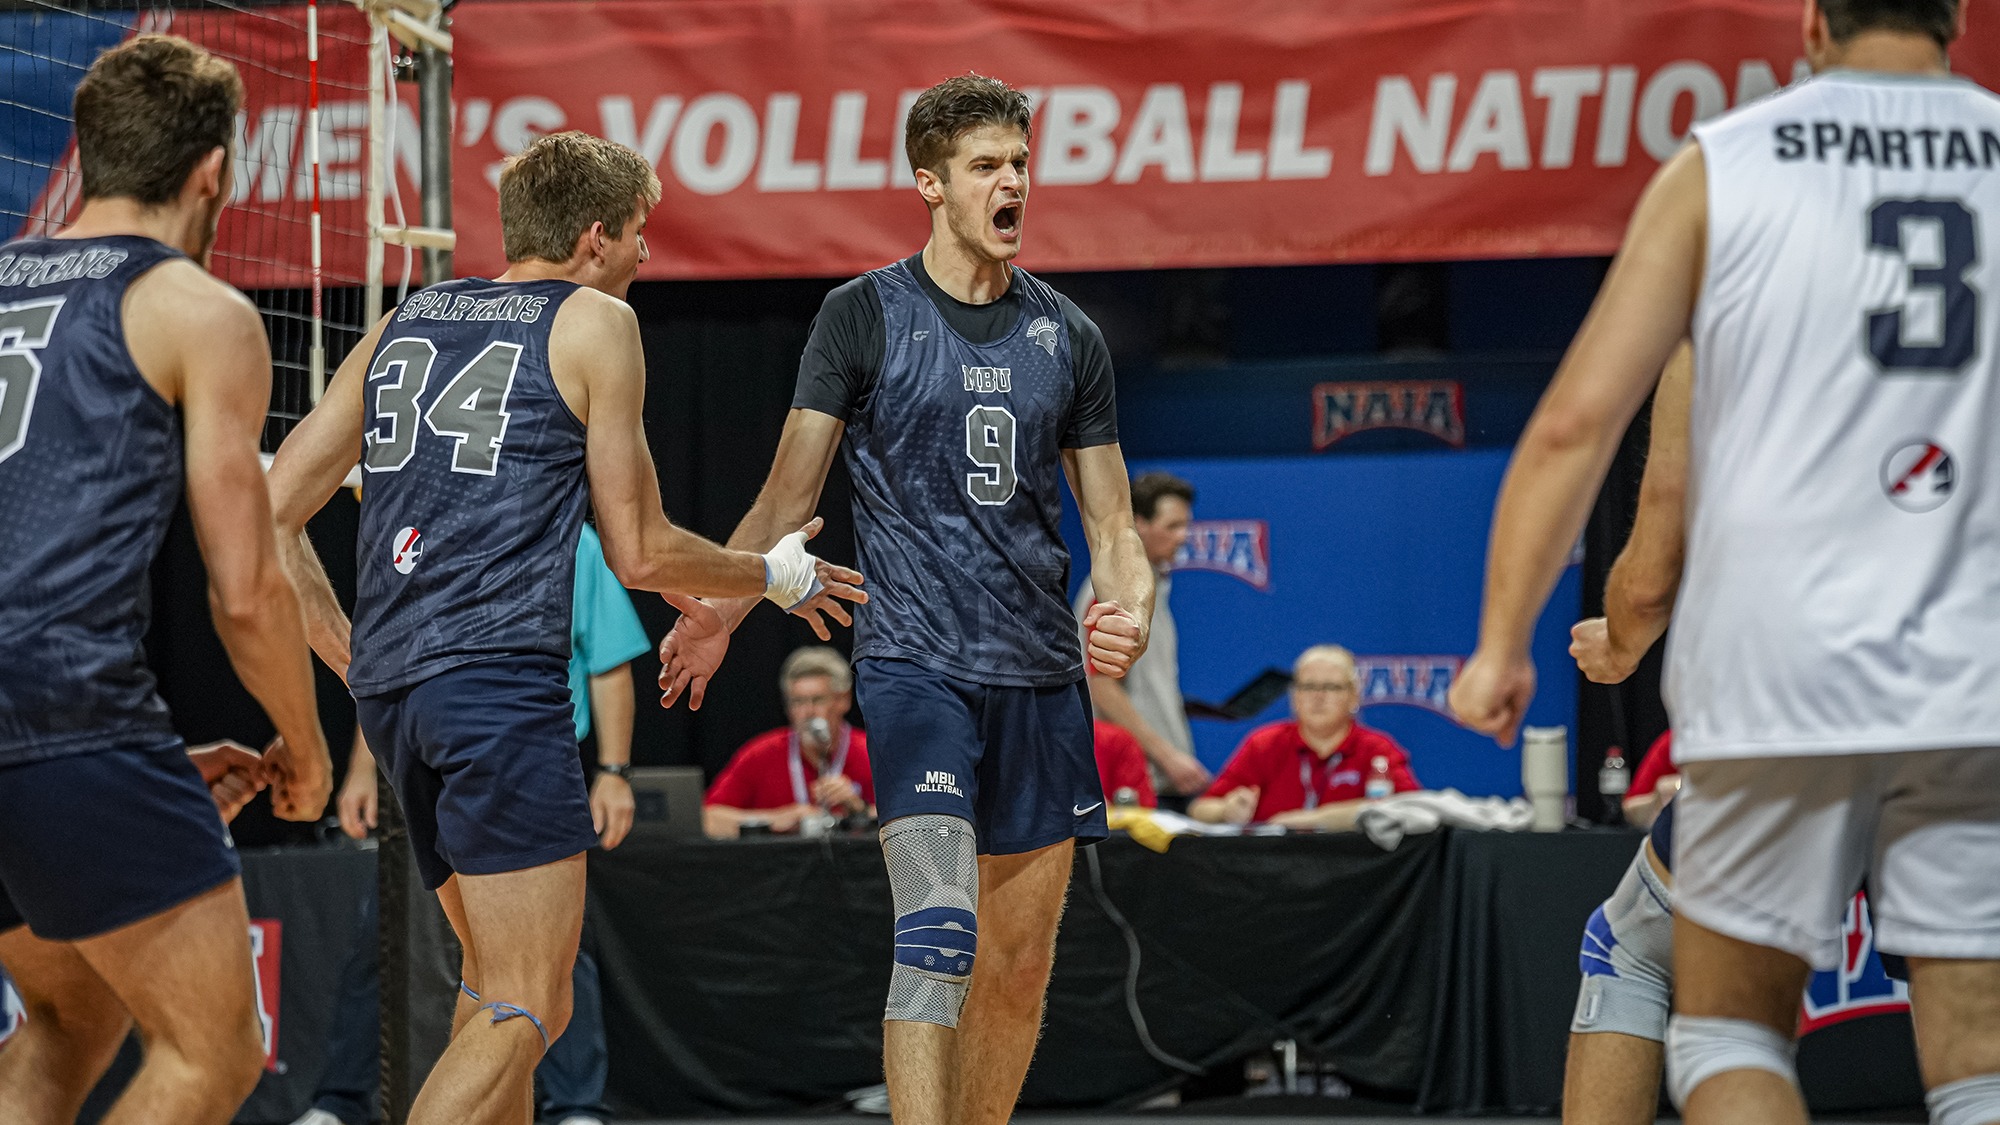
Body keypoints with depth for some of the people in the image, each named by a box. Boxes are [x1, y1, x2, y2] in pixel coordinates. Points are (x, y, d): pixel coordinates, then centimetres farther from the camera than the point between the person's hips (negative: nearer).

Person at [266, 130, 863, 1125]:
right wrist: (775, 577, 20)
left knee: (497, 979, 21)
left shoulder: (402, 324, 20)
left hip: (389, 681, 8)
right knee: (526, 1012, -9)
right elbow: (640, 554, 4)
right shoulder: (595, 323, 3)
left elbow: (271, 515, 16)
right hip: (502, 672, -7)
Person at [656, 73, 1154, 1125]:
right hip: (914, 661, -5)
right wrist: (715, 615, -10)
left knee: (1018, 968, 8)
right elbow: (791, 494, 2)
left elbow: (1111, 524, 14)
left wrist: (1129, 608, -7)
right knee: (937, 930, -21)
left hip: (1040, 673, 5)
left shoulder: (1067, 336, 11)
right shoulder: (864, 315, 1)